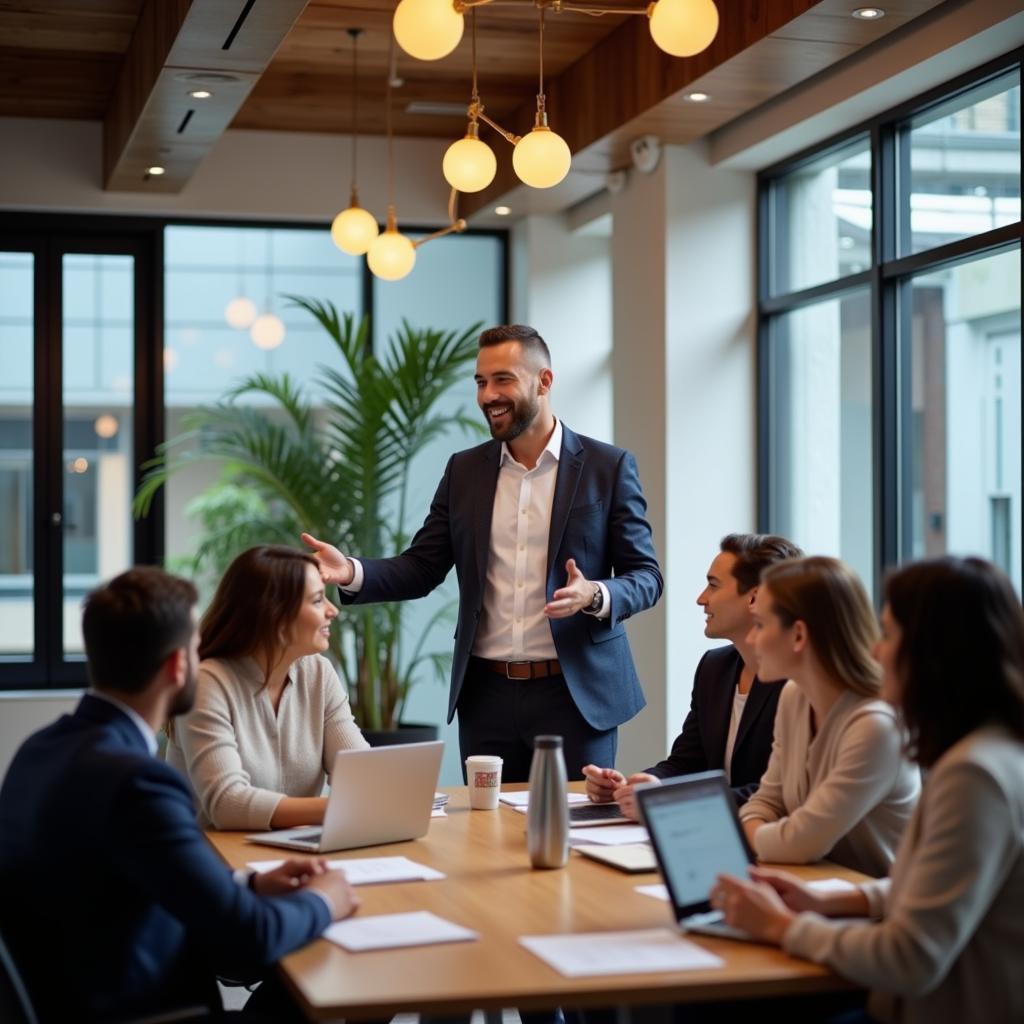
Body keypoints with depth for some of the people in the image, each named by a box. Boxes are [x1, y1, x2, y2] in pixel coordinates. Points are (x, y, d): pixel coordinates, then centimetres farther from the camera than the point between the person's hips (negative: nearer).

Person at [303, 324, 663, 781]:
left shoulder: (609, 467, -1)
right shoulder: (464, 470, 9)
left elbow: (645, 576, -1)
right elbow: (420, 568, 7)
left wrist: (594, 596, -22)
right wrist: (351, 571, -11)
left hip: (575, 694, -3)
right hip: (487, 696, 3)